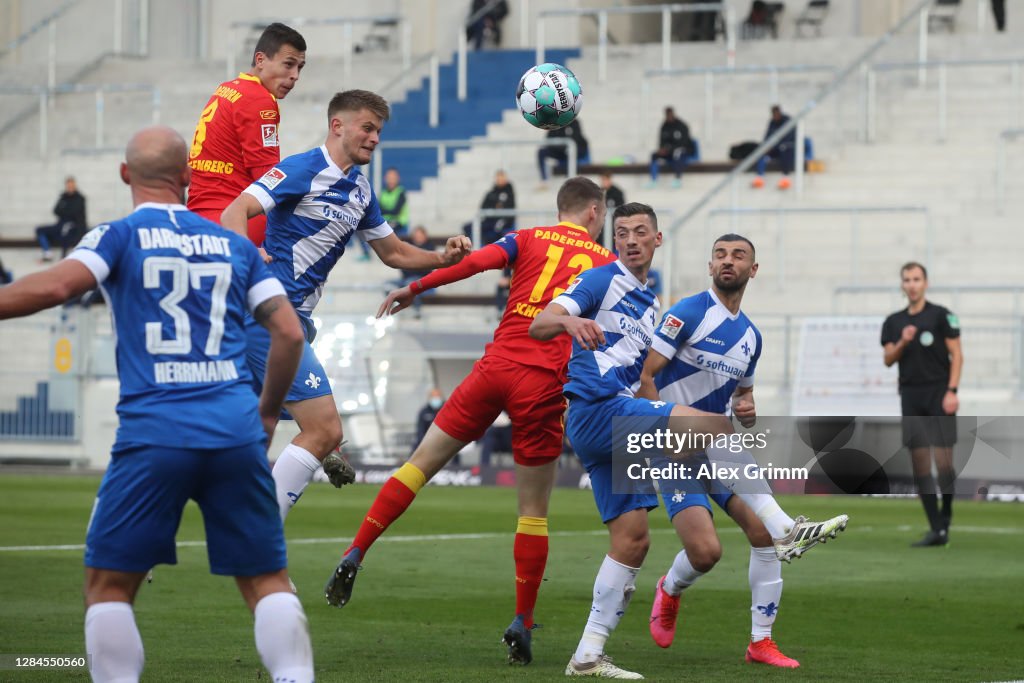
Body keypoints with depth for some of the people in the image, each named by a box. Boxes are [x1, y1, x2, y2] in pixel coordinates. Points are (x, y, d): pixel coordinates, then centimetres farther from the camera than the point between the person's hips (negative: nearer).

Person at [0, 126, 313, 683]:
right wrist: (268, 412, 25)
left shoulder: (121, 235, 4)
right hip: (236, 430, 3)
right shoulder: (235, 245, 16)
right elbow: (289, 333, 13)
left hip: (154, 432, -3)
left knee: (108, 584, 6)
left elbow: (56, 285, -13)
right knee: (266, 579, 10)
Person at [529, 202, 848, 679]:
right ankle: (783, 531, -19)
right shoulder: (601, 282, -3)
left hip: (620, 413, 9)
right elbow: (538, 326, -16)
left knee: (632, 539, 4)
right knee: (715, 425, -20)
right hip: (597, 408, -9)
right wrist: (569, 320, -38)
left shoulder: (648, 304, 23)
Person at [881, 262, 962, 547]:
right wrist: (902, 343, -11)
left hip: (938, 394, -4)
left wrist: (952, 391, -12)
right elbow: (887, 359, 8)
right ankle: (937, 530, 0)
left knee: (943, 460, -11)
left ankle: (946, 517, 9)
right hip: (911, 396, 4)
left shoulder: (941, 315, -1)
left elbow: (956, 354, -3)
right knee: (919, 465, -1)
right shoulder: (893, 322, 13)